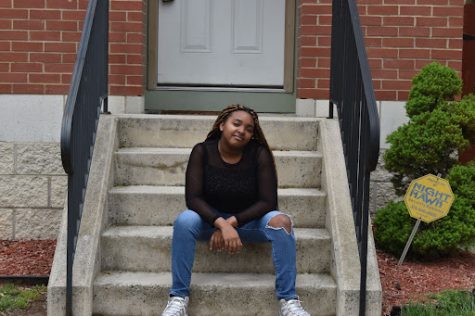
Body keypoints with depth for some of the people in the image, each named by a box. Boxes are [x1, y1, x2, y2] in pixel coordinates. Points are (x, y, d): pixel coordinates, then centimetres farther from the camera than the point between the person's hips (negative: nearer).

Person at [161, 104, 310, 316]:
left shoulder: (259, 154, -13)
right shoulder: (202, 152, -12)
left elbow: (268, 201, -16)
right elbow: (193, 198, -18)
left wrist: (233, 222, -25)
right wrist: (222, 224, -33)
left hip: (249, 220, 0)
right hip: (212, 219, 0)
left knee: (281, 221, -29)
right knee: (184, 221, -31)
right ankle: (178, 298, -23)